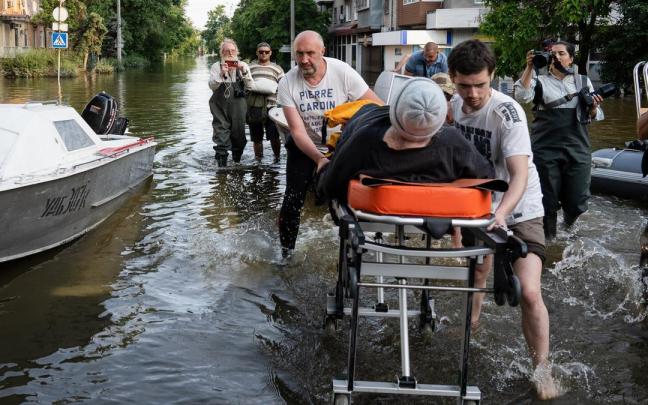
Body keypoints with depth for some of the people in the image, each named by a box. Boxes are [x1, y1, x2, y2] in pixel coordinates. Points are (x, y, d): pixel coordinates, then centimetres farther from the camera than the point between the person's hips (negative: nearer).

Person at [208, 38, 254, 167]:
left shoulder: (243, 65, 4)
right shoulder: (216, 66, 0)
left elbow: (250, 85, -4)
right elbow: (212, 86, -9)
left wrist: (244, 71, -19)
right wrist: (221, 74, -24)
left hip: (238, 107, 2)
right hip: (221, 107, -2)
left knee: (239, 134, 10)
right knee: (221, 135, -6)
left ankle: (237, 160, 28)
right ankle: (221, 164, 0)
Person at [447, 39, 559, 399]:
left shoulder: (508, 113, -24)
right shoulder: (456, 105, -5)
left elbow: (520, 175, -33)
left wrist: (501, 215, -48)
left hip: (518, 211, -5)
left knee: (529, 292, -15)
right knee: (477, 274, 18)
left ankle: (543, 370, 2)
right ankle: (470, 326, 48)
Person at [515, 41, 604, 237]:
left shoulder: (583, 81, 13)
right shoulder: (540, 81, 6)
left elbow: (591, 118, 14)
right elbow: (522, 96, -14)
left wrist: (593, 107, -8)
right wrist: (529, 67, -18)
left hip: (578, 149, 2)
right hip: (545, 149, -2)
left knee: (577, 202, 2)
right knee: (548, 199, 3)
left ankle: (569, 224, 36)